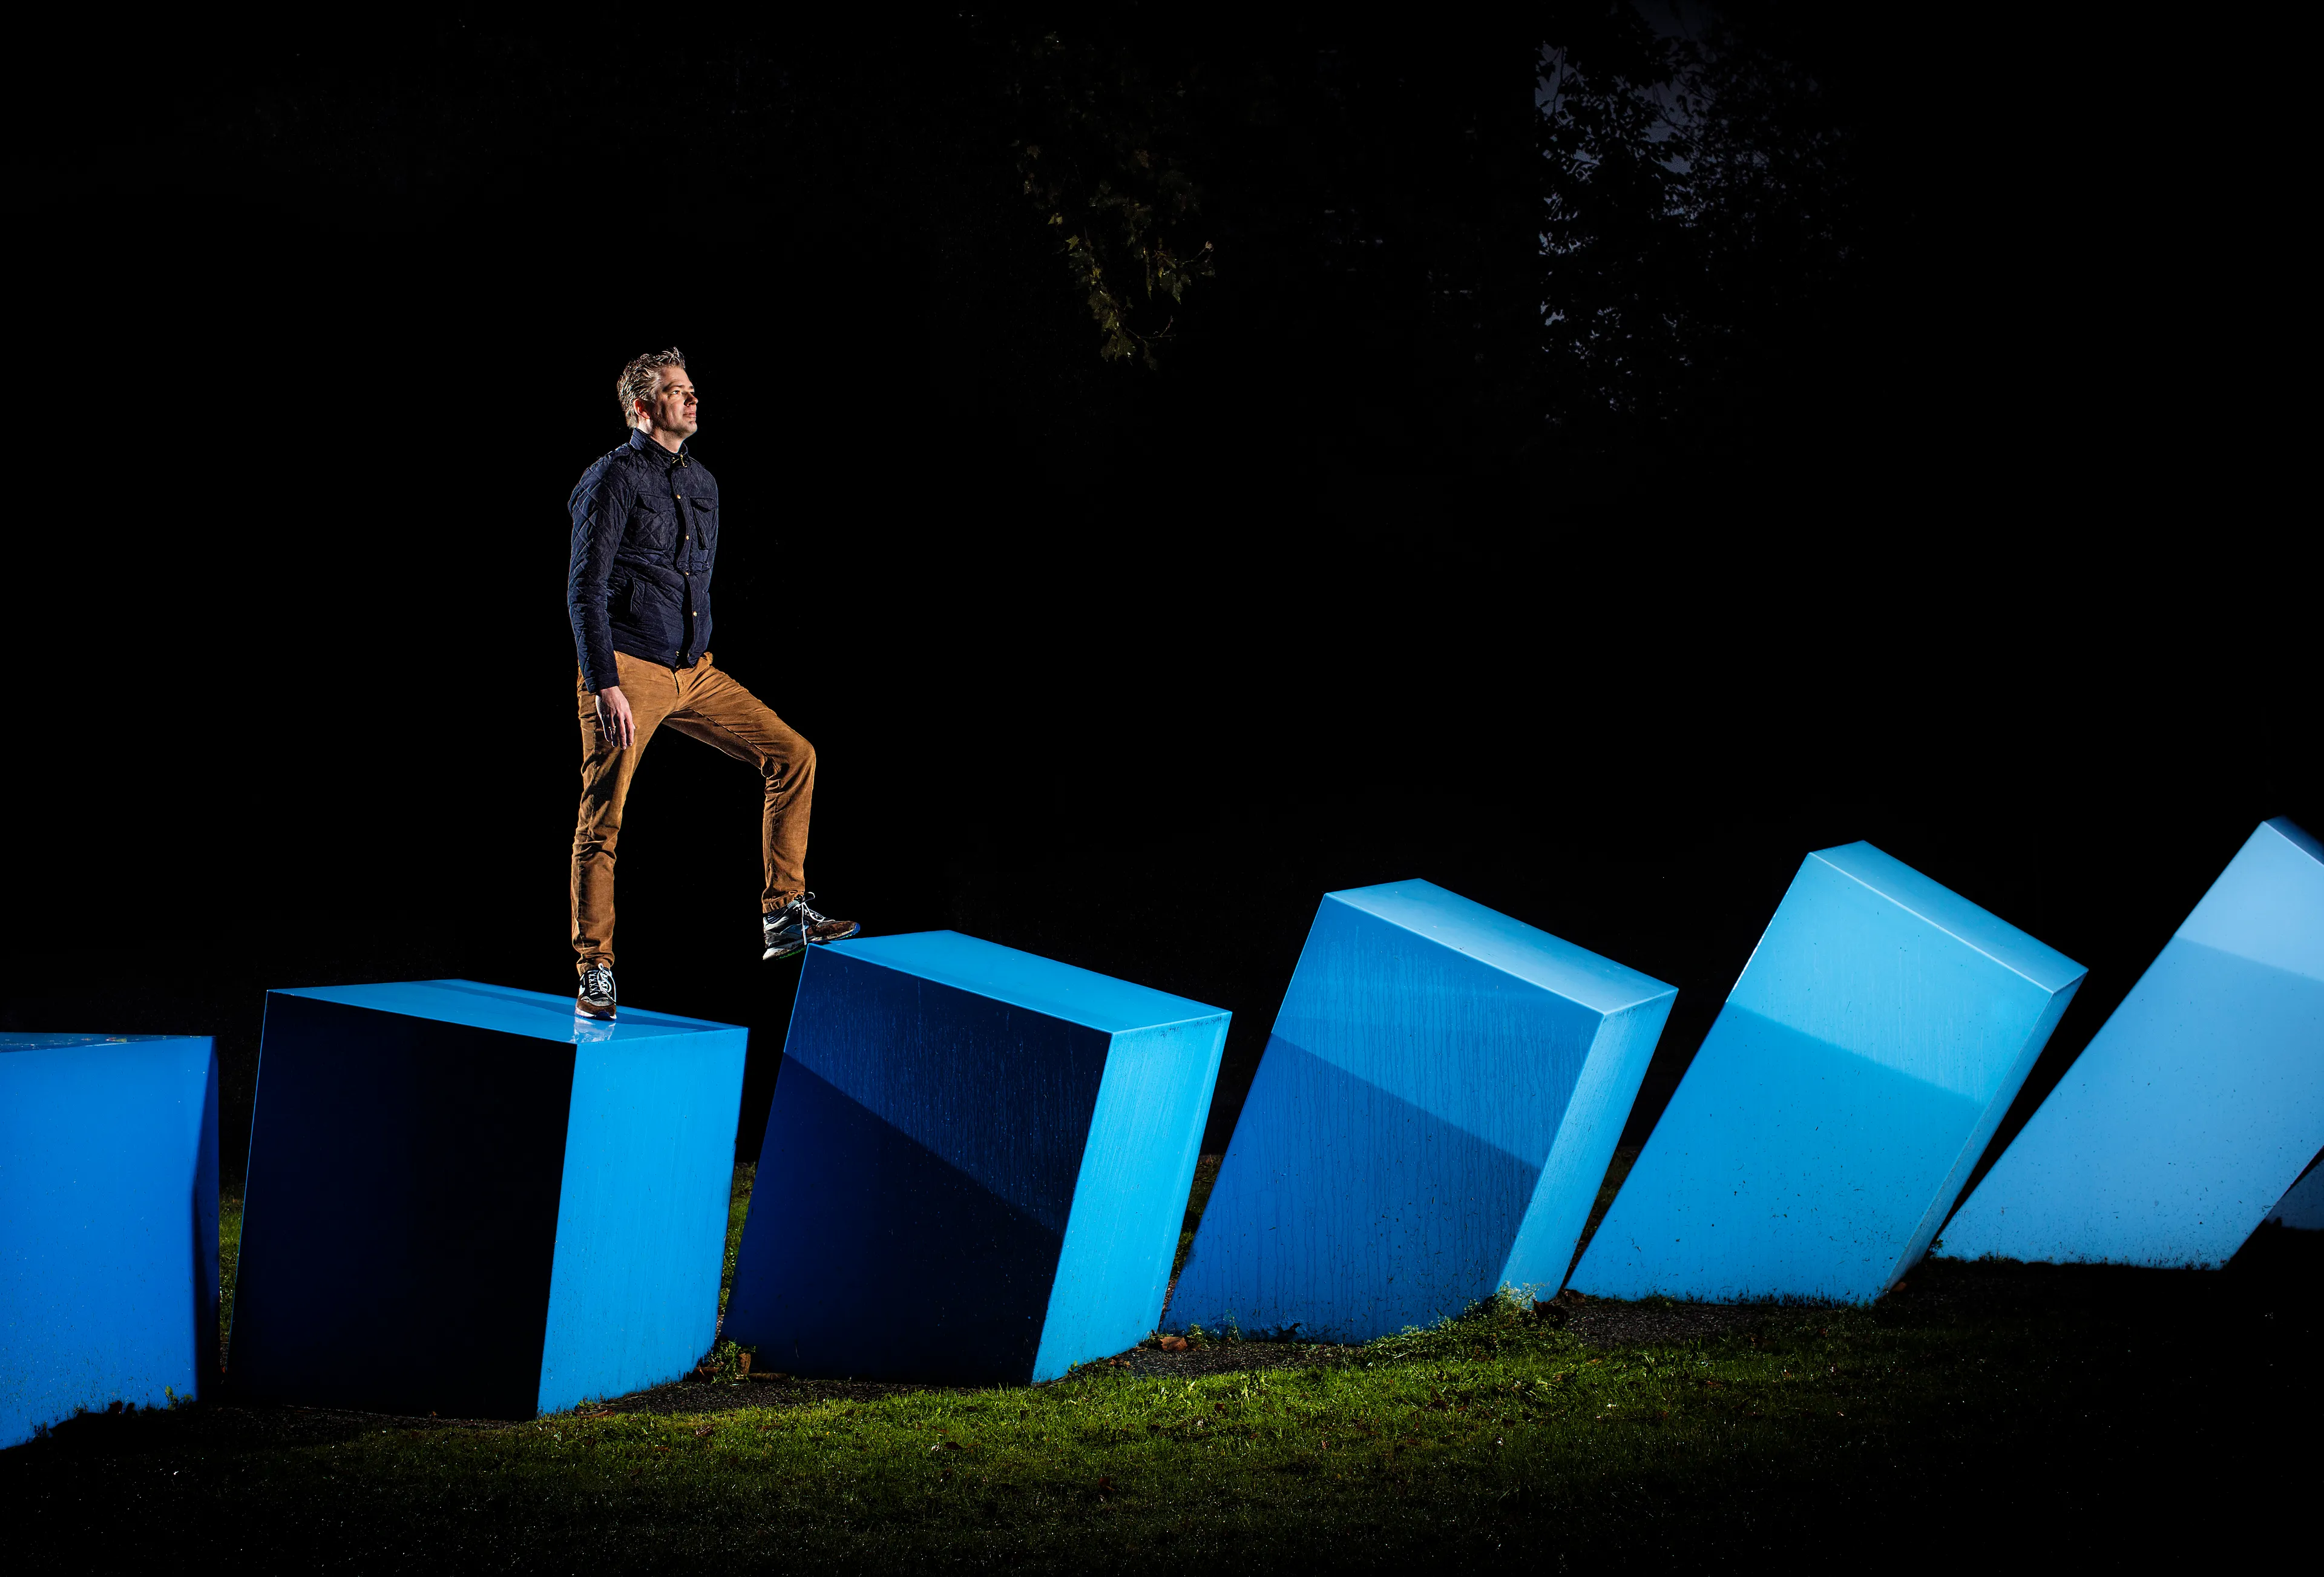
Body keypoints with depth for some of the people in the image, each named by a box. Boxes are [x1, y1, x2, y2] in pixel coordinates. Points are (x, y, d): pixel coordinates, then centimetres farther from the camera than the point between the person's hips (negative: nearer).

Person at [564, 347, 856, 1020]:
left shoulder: (702, 482, 14)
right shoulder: (615, 479, -9)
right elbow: (586, 591, -13)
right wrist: (607, 686, -19)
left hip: (694, 673, 7)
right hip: (627, 671, -7)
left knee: (793, 755, -1)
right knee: (603, 820, -5)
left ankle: (784, 914, 3)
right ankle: (595, 970, 5)